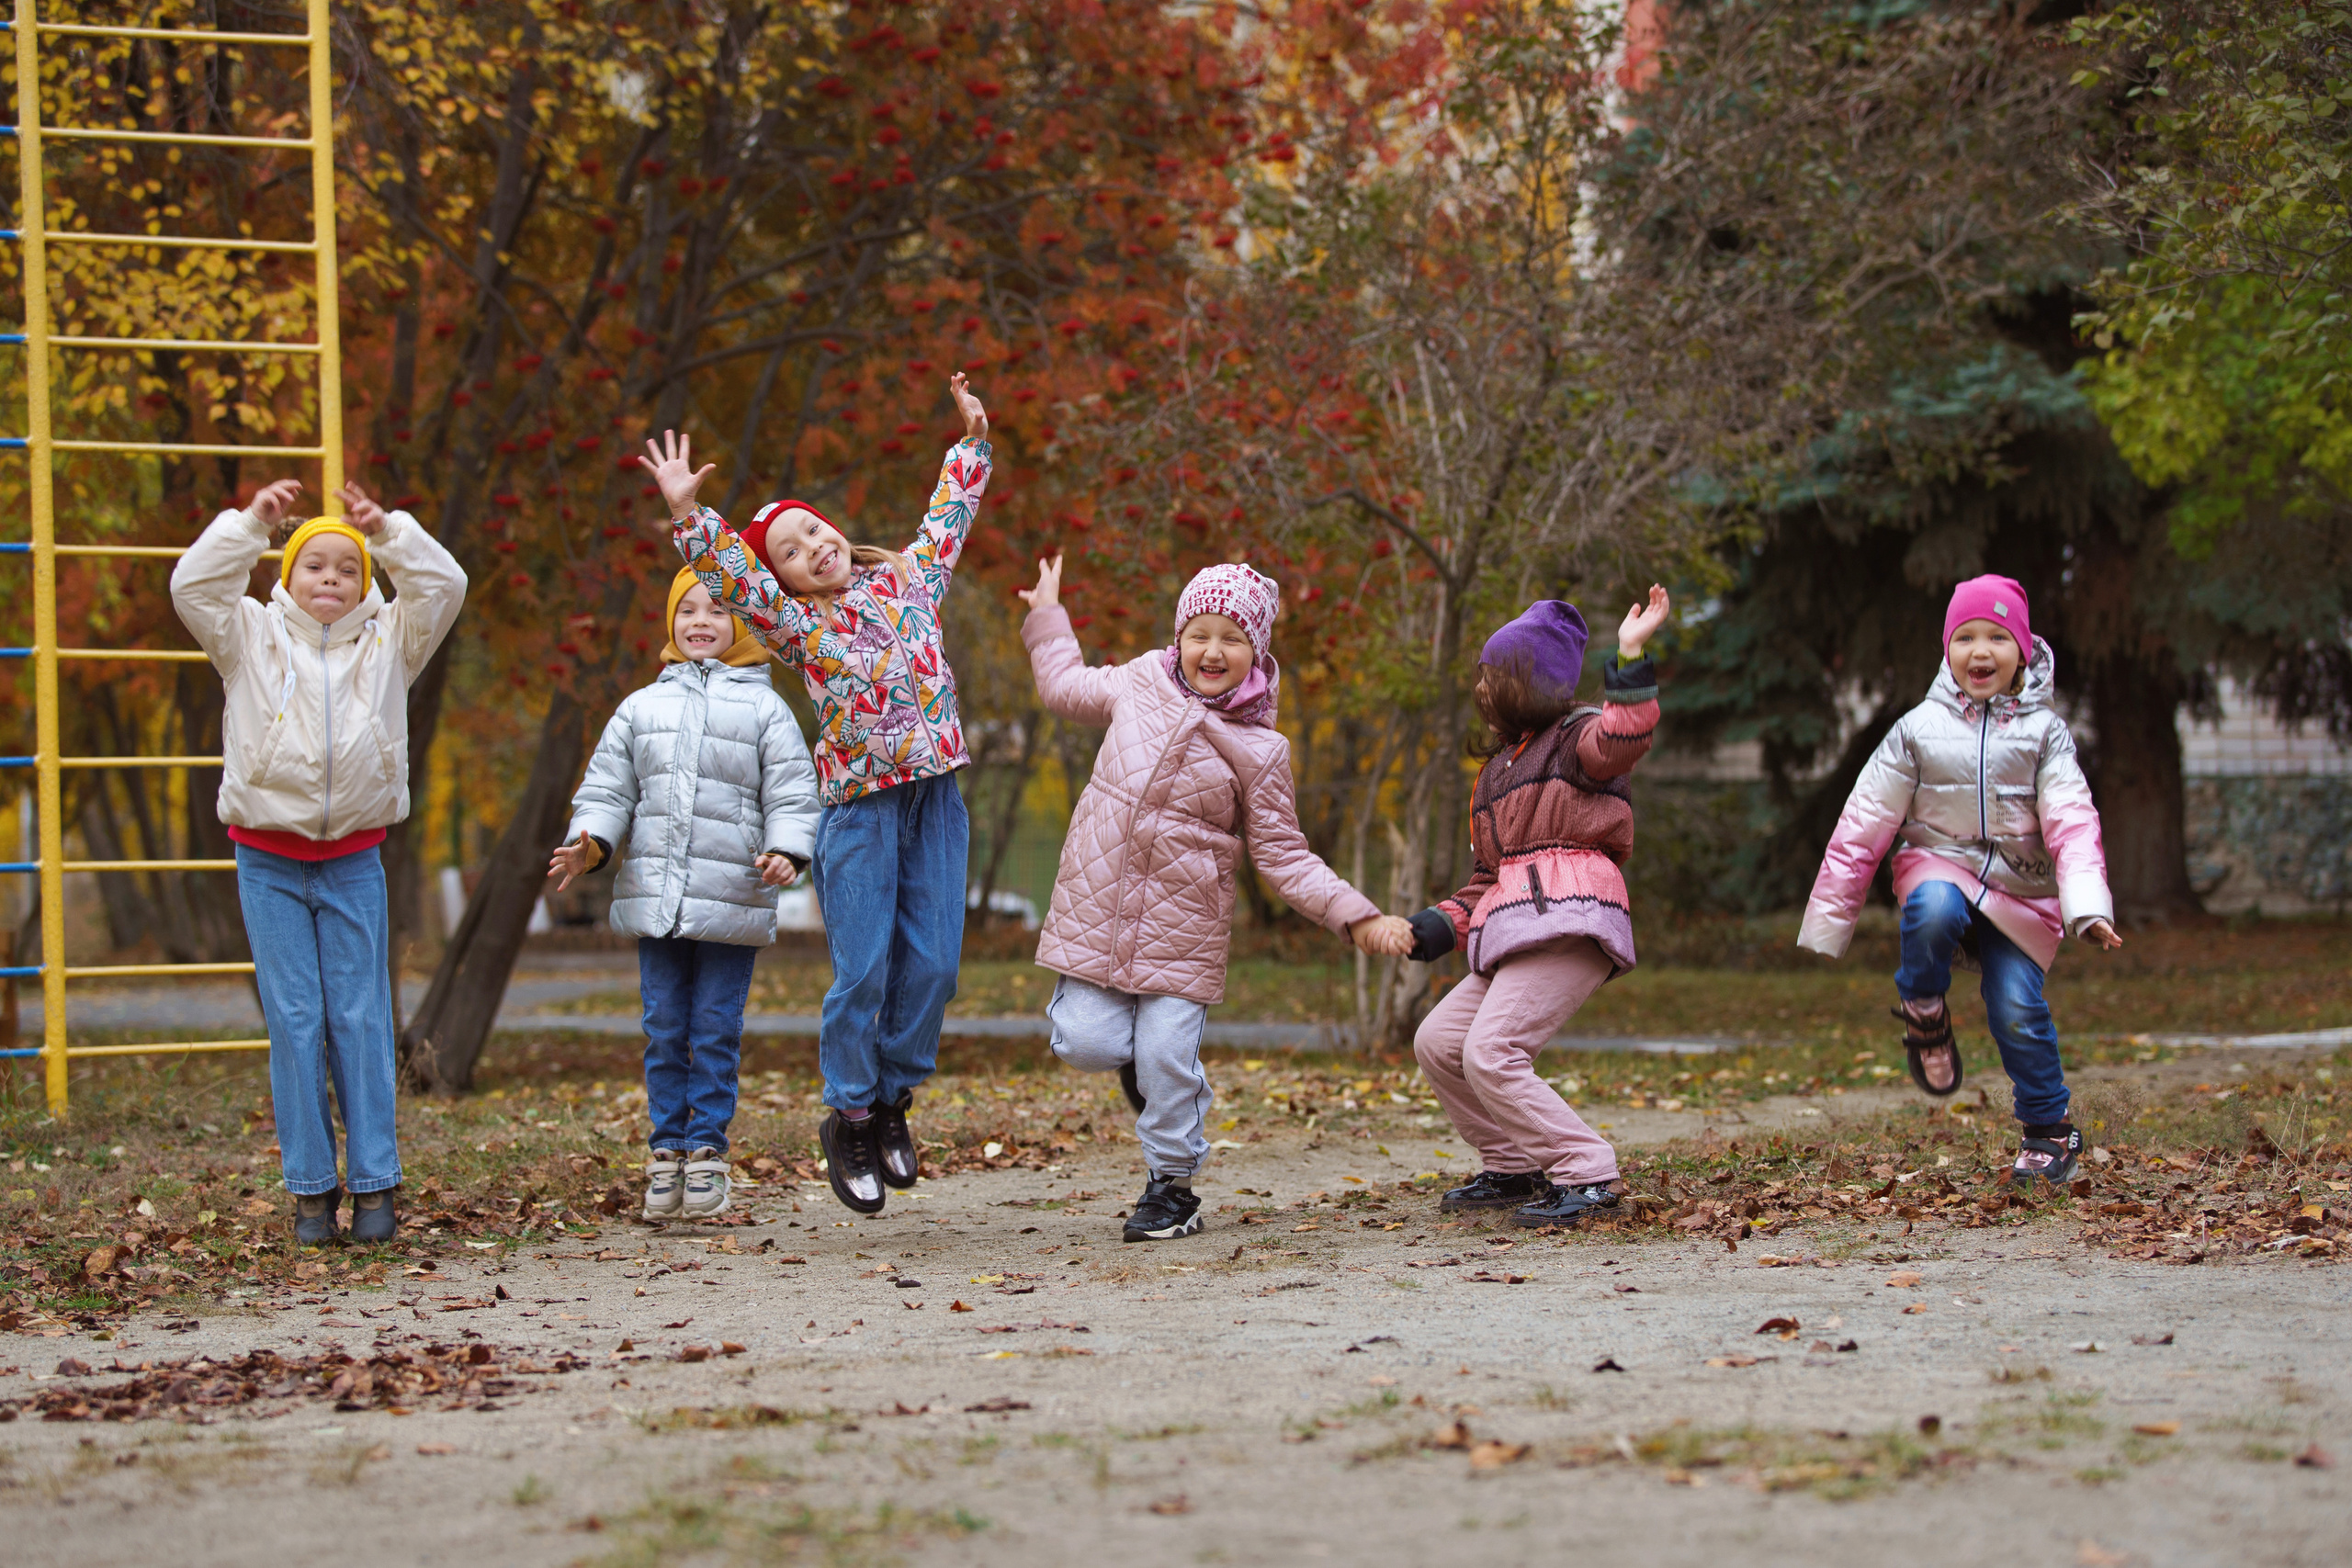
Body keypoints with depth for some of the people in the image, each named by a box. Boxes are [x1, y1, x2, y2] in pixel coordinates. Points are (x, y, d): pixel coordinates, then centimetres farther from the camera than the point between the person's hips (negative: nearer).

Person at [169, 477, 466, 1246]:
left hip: (353, 862, 1)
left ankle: (376, 1185, 4)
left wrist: (387, 529, -12)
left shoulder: (387, 640, 7)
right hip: (269, 859, -1)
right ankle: (311, 1189, 4)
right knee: (294, 1023, 0)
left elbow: (444, 587, -3)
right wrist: (250, 523, -13)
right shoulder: (252, 637, 5)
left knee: (362, 1020, 0)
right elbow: (193, 587, -8)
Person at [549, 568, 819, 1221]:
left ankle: (707, 1151, 7)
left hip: (731, 899, -2)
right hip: (655, 897, 3)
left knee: (716, 1031, -1)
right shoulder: (641, 707, 13)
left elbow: (791, 796, 1)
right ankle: (668, 1150, 12)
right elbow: (608, 789, 13)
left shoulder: (763, 709, 5)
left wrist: (787, 852, -16)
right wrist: (590, 843, -5)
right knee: (664, 1031, 5)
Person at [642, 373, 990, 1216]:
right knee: (864, 970, -4)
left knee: (931, 963, 2)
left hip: (935, 799, 3)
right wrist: (688, 515, -26)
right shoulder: (797, 624, -1)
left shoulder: (905, 583, 10)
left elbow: (947, 519, 22)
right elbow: (728, 577, -14)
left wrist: (972, 442, 23)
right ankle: (849, 1116, 10)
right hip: (859, 807, -3)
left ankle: (893, 1096, 18)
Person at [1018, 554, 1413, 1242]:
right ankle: (1138, 1056, 29)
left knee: (1167, 1060, -8)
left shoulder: (1258, 750, -3)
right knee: (1085, 1041, -8)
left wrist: (1360, 918, -9)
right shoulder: (1140, 684, 5)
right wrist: (1048, 616, 33)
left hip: (1182, 924, -3)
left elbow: (1283, 856, 0)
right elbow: (1066, 689, 27)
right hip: (1097, 905, 3)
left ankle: (1172, 1185, 13)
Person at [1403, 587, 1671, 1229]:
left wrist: (1630, 656, -34)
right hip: (1515, 931, 10)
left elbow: (1624, 737, -25)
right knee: (1437, 1042, 9)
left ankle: (1588, 1175, -16)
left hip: (1569, 923, -10)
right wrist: (1444, 924, 14)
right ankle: (1514, 1169, 17)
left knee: (1490, 1055, -20)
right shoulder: (1498, 768, 29)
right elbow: (1487, 875, 29)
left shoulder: (1575, 738, 2)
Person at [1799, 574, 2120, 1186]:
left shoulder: (2043, 731, 1)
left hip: (2019, 893, 1)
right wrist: (1829, 921, 2)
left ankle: (2048, 1131, 10)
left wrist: (2088, 905, -27)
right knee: (1933, 909, -37)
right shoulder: (1919, 729, 0)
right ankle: (1923, 1015, -8)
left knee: (2018, 1010, -14)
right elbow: (1864, 825, 2)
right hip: (1940, 865, -1)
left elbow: (2072, 825, -9)